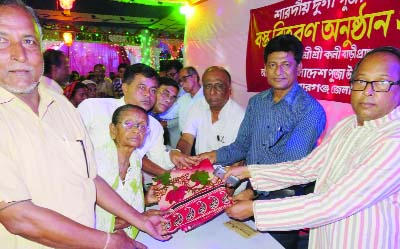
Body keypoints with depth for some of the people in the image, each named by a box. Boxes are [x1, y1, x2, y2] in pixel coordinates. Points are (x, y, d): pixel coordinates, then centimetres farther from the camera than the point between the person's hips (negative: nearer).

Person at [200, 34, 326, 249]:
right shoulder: (256, 102, 2)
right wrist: (216, 156, -10)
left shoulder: (310, 110, -17)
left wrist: (254, 191, -27)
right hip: (250, 194, 6)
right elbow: (242, 146, 6)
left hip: (283, 201, -5)